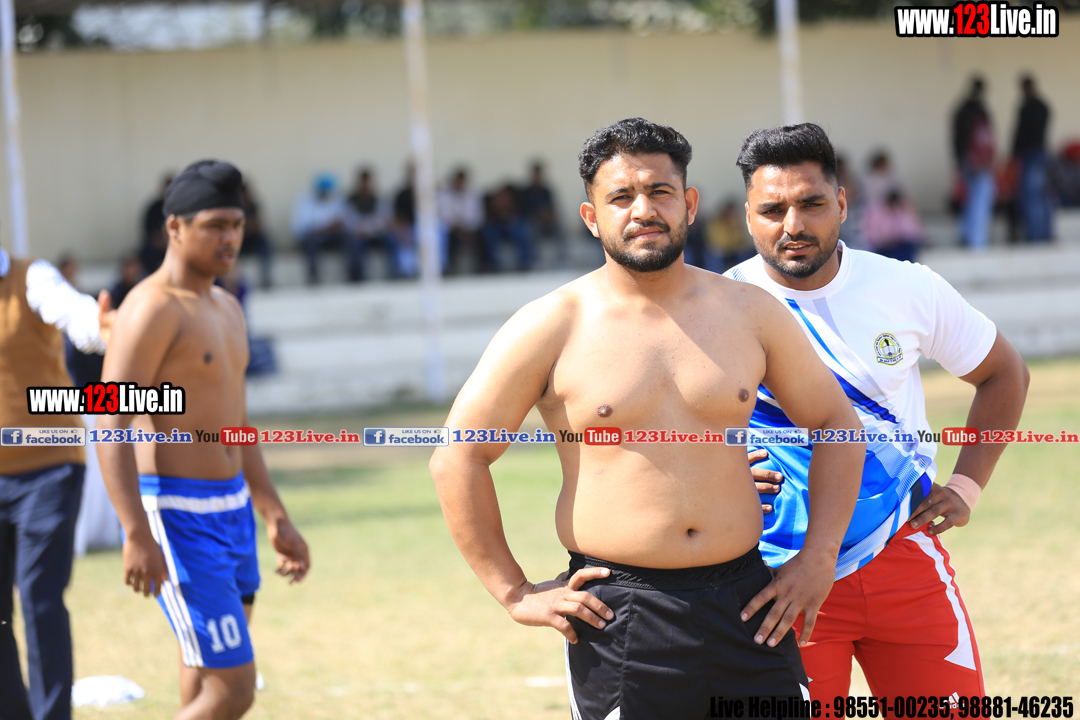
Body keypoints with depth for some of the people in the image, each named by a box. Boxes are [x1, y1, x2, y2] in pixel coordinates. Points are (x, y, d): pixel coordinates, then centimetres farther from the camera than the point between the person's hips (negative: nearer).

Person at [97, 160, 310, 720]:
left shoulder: (225, 308, 15)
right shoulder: (153, 308, -15)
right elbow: (110, 423, -22)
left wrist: (276, 518, 21)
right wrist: (137, 536, -29)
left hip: (231, 511, 9)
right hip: (176, 519, -9)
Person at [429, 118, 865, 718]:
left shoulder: (749, 312, 6)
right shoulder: (552, 329, -3)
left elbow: (835, 421, 17)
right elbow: (458, 460, 0)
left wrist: (819, 557, 7)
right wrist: (514, 593, -3)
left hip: (746, 604, 3)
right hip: (617, 618, -3)